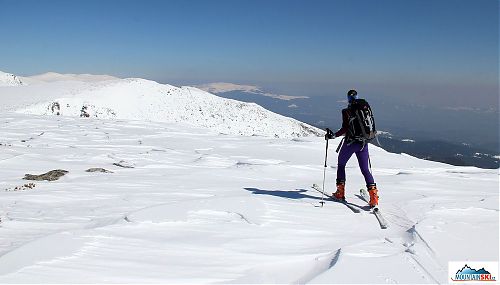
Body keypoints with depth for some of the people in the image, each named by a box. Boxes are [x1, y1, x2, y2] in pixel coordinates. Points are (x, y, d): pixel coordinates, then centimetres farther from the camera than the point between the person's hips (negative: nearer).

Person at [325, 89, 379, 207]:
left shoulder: (346, 111, -9)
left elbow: (345, 129, -17)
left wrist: (334, 135, -8)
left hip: (350, 142, -4)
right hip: (363, 143, 4)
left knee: (341, 164, 18)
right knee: (365, 169, 7)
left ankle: (340, 192, 19)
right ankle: (373, 196, -8)